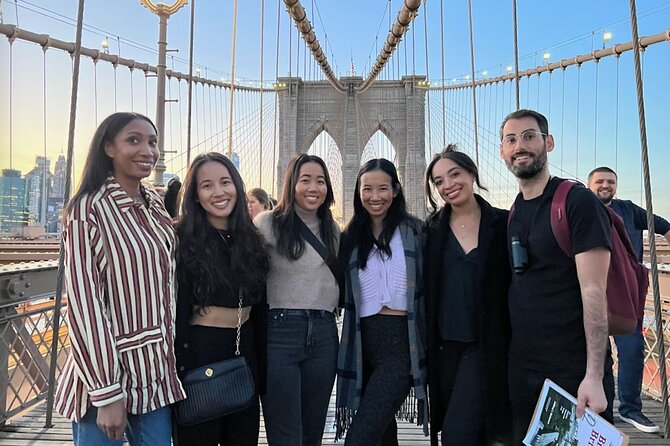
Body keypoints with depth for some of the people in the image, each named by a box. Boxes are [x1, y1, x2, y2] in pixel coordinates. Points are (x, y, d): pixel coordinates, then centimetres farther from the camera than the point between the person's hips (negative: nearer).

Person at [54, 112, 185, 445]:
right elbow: (84, 304, -16)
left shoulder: (155, 204, 6)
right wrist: (107, 393, -16)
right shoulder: (89, 209, -14)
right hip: (108, 372, -6)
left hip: (156, 371, 6)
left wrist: (171, 355, 13)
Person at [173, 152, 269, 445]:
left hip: (245, 355, 5)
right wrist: (179, 371, -14)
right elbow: (177, 312, -11)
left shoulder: (251, 239, 6)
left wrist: (264, 369, 9)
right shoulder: (183, 240, -9)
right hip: (199, 355, -5)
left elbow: (260, 310, 9)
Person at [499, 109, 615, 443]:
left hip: (574, 373, -6)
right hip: (521, 371, 6)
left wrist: (594, 377, -20)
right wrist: (505, 359, 8)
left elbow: (594, 291, -16)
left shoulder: (578, 202, -10)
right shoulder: (511, 215, 9)